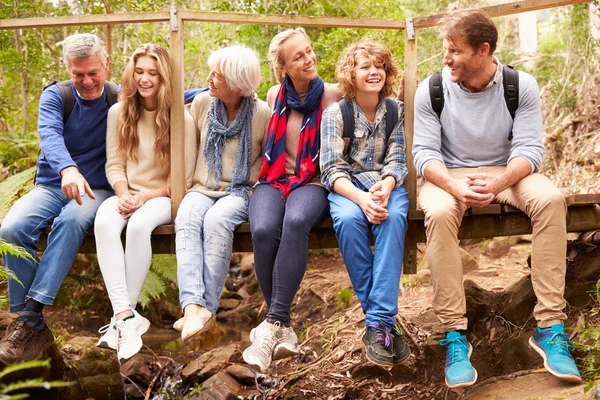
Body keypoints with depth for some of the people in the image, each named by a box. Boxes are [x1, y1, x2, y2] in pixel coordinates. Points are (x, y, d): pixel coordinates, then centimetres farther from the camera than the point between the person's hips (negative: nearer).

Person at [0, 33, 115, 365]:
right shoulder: (55, 96, 1)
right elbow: (49, 135, -20)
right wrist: (68, 169, -41)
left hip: (95, 189, -1)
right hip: (51, 185, 2)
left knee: (71, 221, -36)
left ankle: (29, 319, -37)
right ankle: (32, 328, -21)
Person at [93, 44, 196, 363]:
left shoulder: (181, 119, -3)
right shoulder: (118, 112, 7)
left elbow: (183, 176, -4)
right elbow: (114, 164, 7)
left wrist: (146, 197, -13)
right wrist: (123, 194, -11)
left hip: (162, 197, -3)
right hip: (128, 195, 3)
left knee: (139, 225, -37)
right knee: (104, 222, -32)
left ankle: (122, 317, -26)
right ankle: (127, 316, -38)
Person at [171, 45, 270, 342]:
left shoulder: (261, 113, -3)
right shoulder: (202, 102, 5)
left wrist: (252, 180, -1)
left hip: (239, 192, -2)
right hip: (202, 188, 3)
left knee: (216, 219, -37)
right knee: (186, 219, -33)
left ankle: (208, 308, -34)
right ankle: (193, 306, -47)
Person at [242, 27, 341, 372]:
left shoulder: (332, 95, 2)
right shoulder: (274, 96, 11)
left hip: (312, 183, -2)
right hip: (273, 181, 2)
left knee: (296, 222, -39)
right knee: (264, 231, -34)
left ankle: (274, 323, -35)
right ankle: (283, 328, -23)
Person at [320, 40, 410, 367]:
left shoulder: (397, 110, 6)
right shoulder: (335, 113, 0)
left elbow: (397, 160, 1)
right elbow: (332, 169, -7)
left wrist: (387, 185, -24)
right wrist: (361, 198, -27)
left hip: (386, 184, 1)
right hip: (347, 186, -1)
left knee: (393, 217, -35)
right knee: (348, 220, -36)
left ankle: (379, 323, -39)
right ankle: (379, 318, -29)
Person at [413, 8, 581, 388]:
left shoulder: (522, 86, -7)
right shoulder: (431, 90, -7)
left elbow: (530, 149, -13)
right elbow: (424, 152, -11)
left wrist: (498, 183, -35)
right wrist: (454, 185, -33)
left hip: (506, 173, 1)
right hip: (449, 176, -1)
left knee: (551, 198, -30)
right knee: (439, 212, -36)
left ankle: (550, 327, -27)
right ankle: (454, 334, -31)